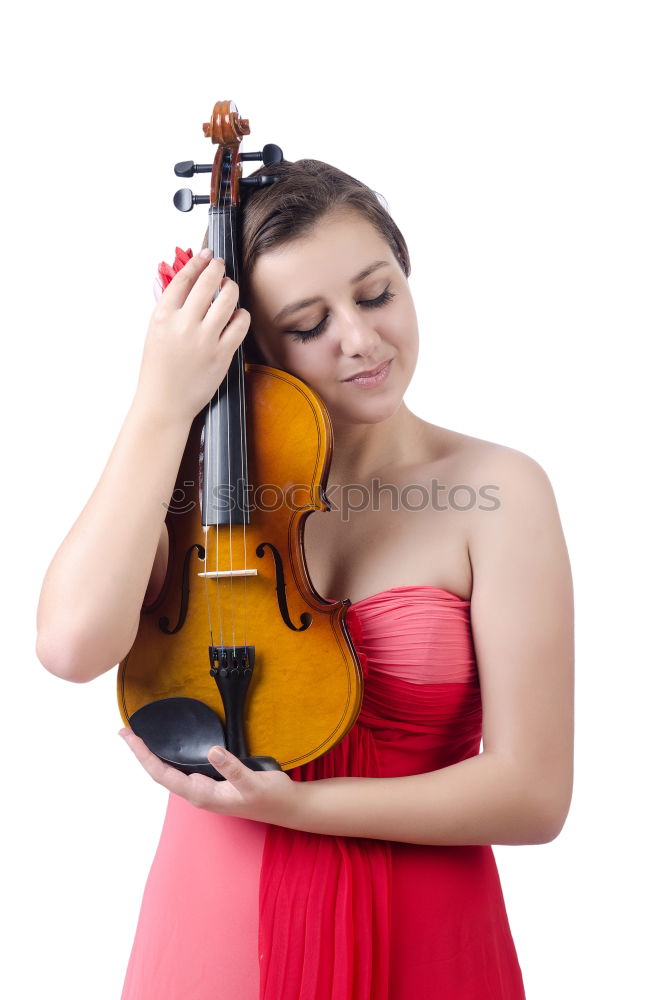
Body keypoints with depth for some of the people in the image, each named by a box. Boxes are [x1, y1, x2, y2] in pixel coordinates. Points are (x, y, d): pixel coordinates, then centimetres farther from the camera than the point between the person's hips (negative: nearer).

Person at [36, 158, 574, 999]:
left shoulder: (497, 489, -12)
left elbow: (533, 794, -14)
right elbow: (73, 644, -23)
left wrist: (288, 804, -19)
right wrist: (162, 407, -21)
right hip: (214, 929, 2)